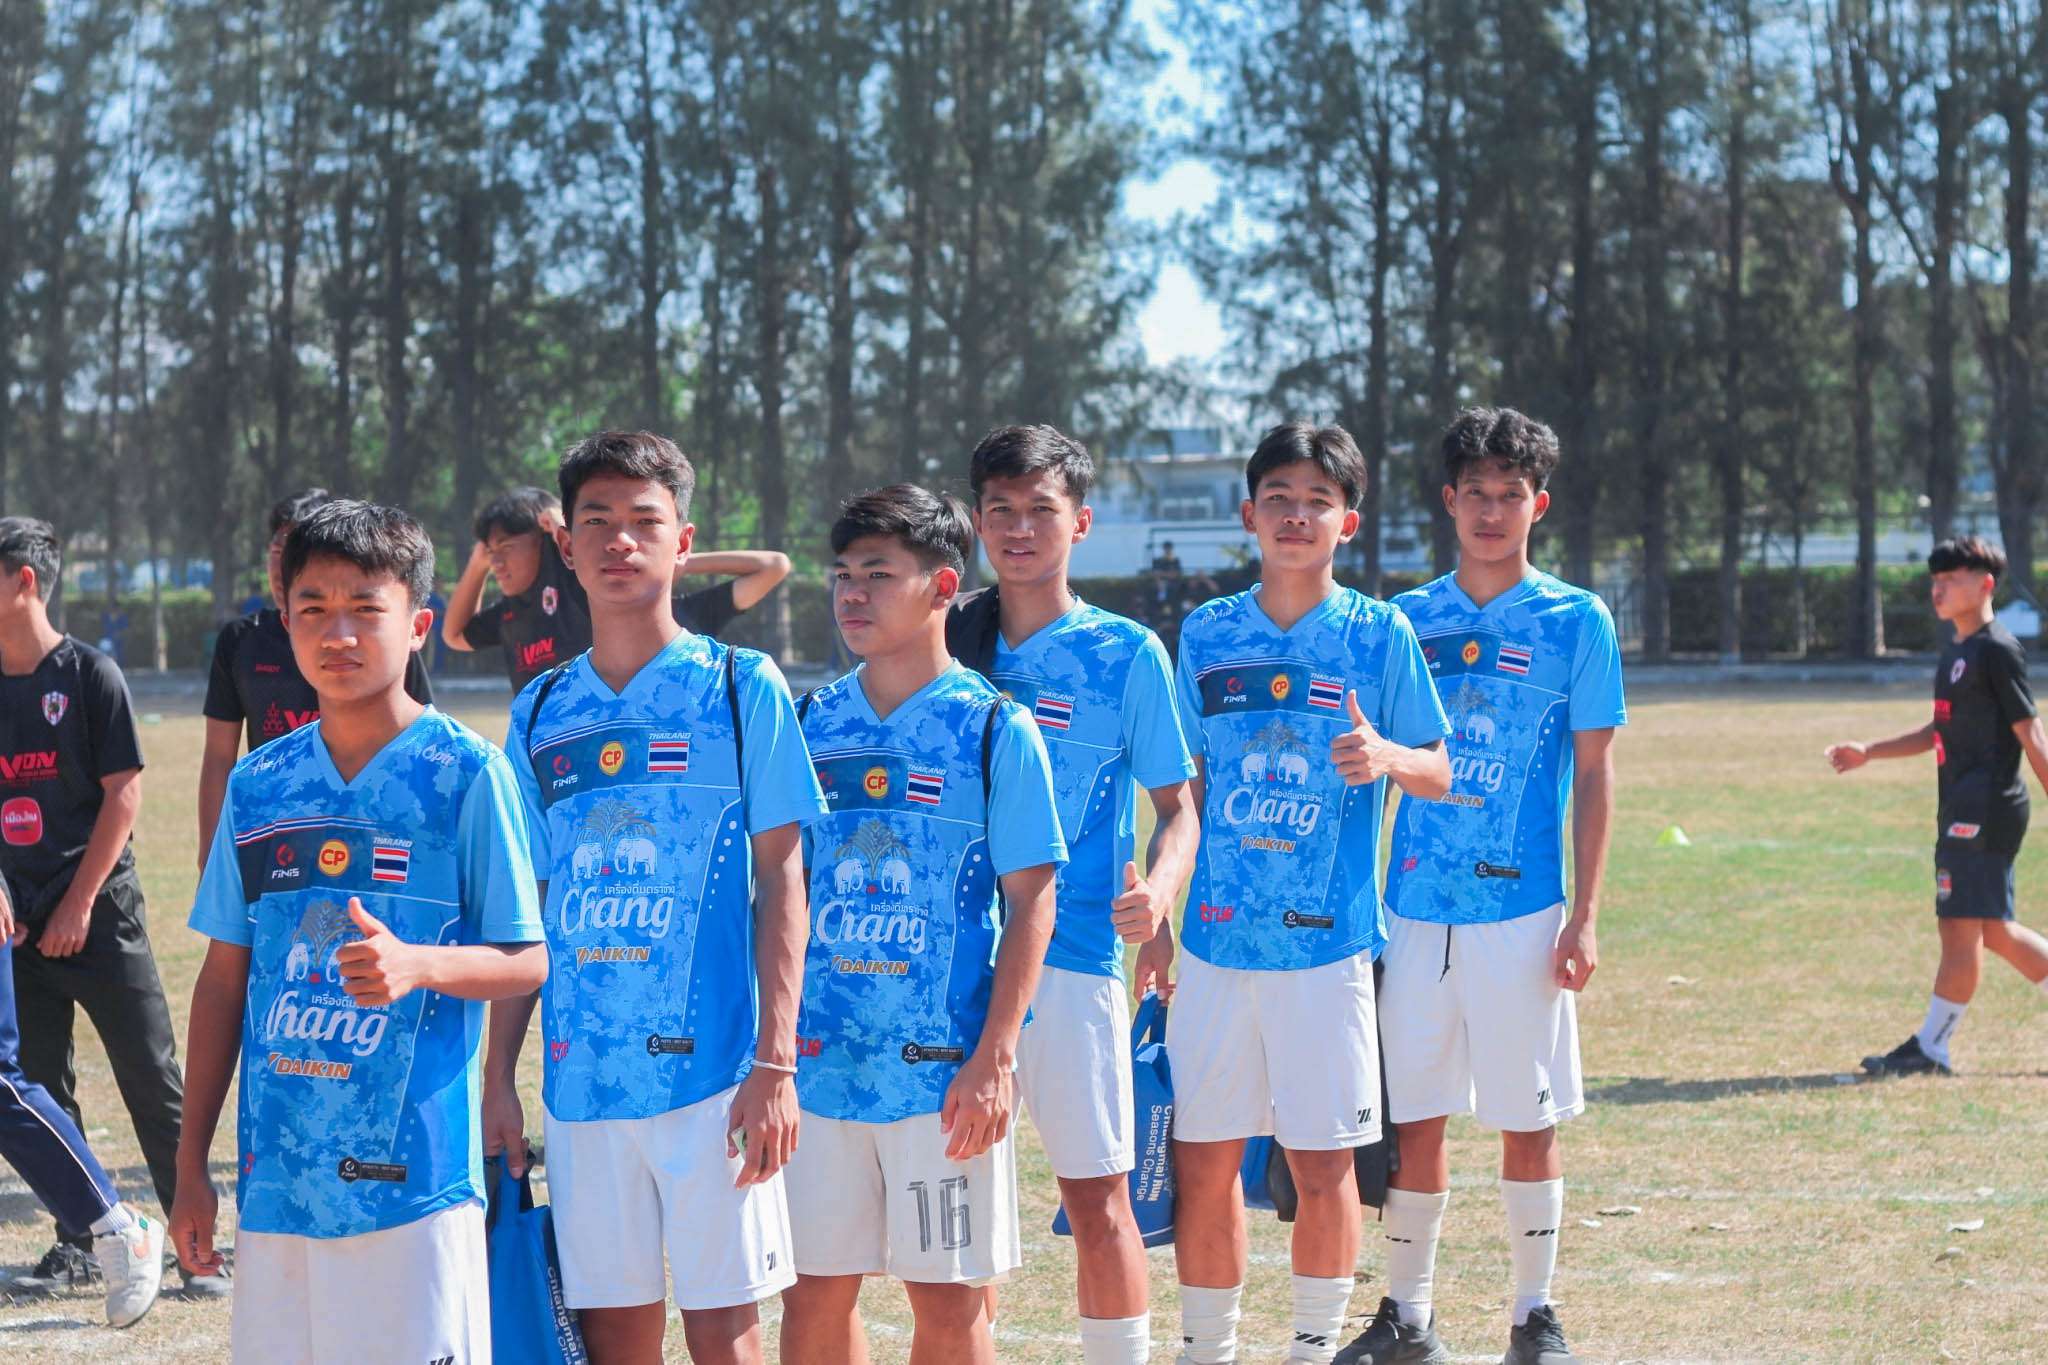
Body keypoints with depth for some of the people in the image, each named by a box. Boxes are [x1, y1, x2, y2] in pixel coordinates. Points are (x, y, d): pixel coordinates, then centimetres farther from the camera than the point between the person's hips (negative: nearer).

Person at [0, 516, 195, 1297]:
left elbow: (123, 792, -7)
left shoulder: (88, 674, -5)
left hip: (99, 912, -5)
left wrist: (78, 904, -10)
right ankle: (77, 1246, 16)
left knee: (153, 1081, -3)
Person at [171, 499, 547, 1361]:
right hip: (275, 1177, 4)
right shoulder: (258, 786, 10)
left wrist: (417, 965, -23)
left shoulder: (467, 774, -4)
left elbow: (528, 961, -3)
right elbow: (224, 978, 15)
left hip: (412, 1175, -4)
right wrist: (191, 1164, 13)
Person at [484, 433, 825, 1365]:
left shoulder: (741, 687, 0)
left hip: (709, 1071, -3)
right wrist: (498, 1078, 9)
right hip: (580, 1075, 3)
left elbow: (780, 880, -3)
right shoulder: (540, 713, 10)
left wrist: (776, 1062, -10)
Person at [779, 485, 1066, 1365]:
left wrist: (994, 1059, -13)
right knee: (814, 1293, 7)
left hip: (944, 1068, -4)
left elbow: (1032, 902, -6)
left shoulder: (995, 729, -5)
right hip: (821, 1062, 4)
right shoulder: (813, 724, 8)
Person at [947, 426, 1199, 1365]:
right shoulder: (949, 640, 8)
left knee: (1096, 1197, -3)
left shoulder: (1127, 654, 0)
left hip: (1074, 954, -3)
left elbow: (1176, 804, 3)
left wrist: (1156, 891, -15)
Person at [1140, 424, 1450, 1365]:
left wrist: (1386, 756, -20)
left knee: (1322, 1165, -1)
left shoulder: (1378, 634, 0)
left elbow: (1438, 774, 2)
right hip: (1216, 938, 2)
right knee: (1202, 1161, 5)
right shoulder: (1205, 635, 8)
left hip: (1326, 942, -2)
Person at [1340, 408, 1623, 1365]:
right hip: (1414, 909, 3)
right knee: (1412, 1119, 6)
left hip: (1522, 911, -3)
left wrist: (1585, 915, -6)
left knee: (1527, 1123, 3)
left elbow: (1593, 778, 0)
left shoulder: (1576, 623, 1)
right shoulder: (1406, 622, 9)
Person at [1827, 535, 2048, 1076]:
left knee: (1963, 925, -6)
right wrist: (1869, 751, 22)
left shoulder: (1998, 650, -10)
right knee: (1994, 930, 11)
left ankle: (1932, 1047, -4)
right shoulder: (1954, 652, 17)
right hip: (1962, 809, 9)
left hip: (1987, 807, -9)